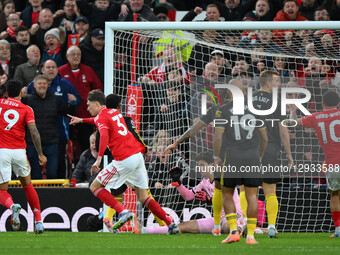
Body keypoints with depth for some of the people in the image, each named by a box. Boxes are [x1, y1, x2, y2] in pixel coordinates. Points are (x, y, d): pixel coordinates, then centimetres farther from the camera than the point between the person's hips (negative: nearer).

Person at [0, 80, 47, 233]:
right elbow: (34, 131, -6)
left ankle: (13, 206, -32)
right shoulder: (26, 109, 4)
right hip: (19, 151, 1)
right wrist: (40, 154, -1)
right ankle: (38, 222, 19)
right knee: (27, 186, 22)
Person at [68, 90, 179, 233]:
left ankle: (123, 212, -12)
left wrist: (99, 158, -36)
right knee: (143, 197, 13)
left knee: (95, 186, 4)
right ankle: (171, 224, 2)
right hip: (138, 156, 8)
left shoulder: (102, 117, -5)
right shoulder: (114, 112, 20)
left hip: (124, 160, -8)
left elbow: (104, 135, -27)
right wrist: (82, 120, 52)